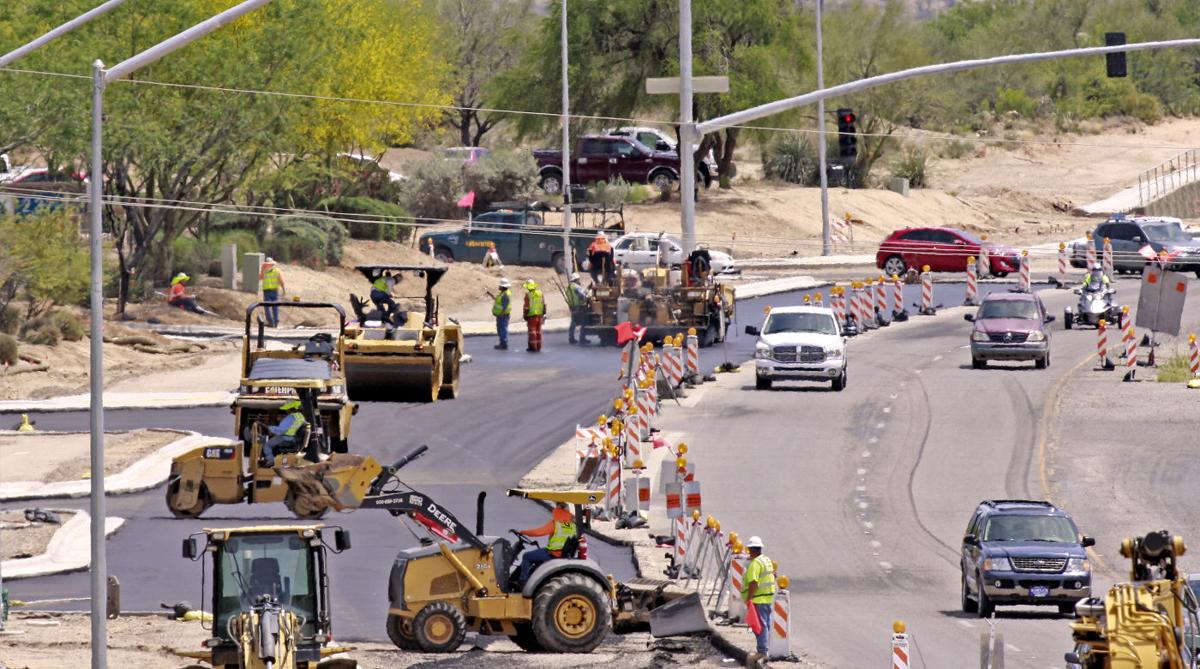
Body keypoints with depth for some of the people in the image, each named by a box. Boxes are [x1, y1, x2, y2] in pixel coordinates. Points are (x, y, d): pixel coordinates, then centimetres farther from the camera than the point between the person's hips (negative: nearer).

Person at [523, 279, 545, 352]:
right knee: (538, 331, 12)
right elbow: (544, 304, 7)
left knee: (532, 331, 0)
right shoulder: (540, 293, 4)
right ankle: (538, 347, 15)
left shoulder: (528, 295, -13)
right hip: (540, 315, 5)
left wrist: (525, 315, -1)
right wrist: (543, 313, 15)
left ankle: (533, 347, 0)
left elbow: (527, 306, -12)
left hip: (531, 316, -5)